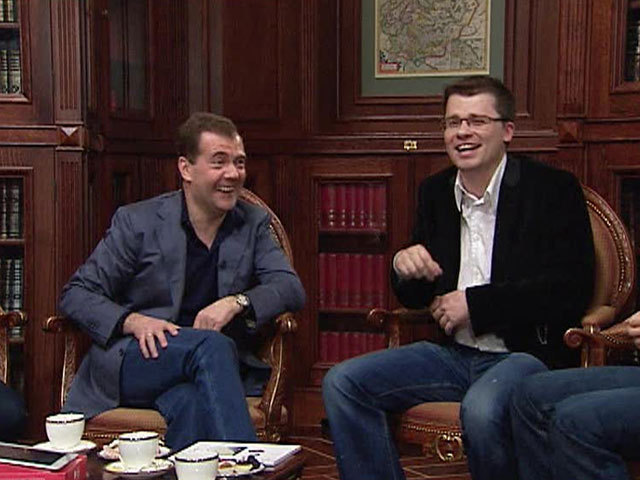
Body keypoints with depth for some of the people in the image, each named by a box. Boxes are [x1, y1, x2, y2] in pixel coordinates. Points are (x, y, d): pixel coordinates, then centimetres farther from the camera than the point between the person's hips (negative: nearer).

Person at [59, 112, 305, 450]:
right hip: (131, 362, -1)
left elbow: (291, 288, 3)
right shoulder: (137, 222, 3)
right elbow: (76, 294, 2)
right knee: (212, 344, -34)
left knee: (192, 403, -37)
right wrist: (134, 321, -18)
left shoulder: (253, 224, 12)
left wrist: (237, 302, -18)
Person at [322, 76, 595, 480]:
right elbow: (416, 297, 18)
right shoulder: (436, 191, 12)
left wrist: (475, 303, -13)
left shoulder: (554, 189, -5)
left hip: (527, 353, -6)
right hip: (454, 353, 6)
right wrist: (405, 268, -6)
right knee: (342, 384, -9)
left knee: (482, 409, -36)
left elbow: (571, 291, -14)